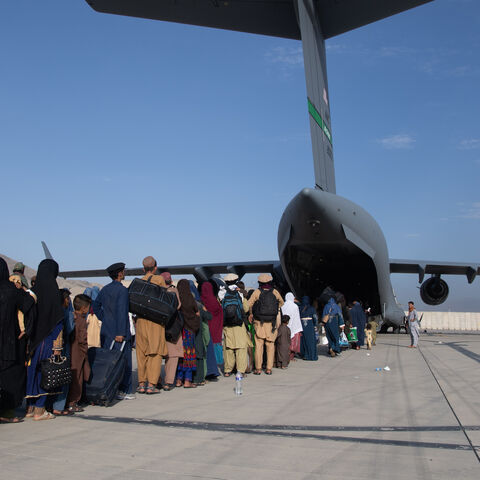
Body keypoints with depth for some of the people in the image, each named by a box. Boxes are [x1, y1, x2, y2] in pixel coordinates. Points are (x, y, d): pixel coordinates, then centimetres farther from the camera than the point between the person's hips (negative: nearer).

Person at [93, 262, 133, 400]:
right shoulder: (122, 290, -14)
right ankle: (123, 391, 4)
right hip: (119, 332, -8)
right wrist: (120, 333, -21)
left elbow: (95, 305, 20)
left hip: (106, 332, 8)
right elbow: (121, 312, -20)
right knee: (124, 361, 1)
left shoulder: (105, 289, 11)